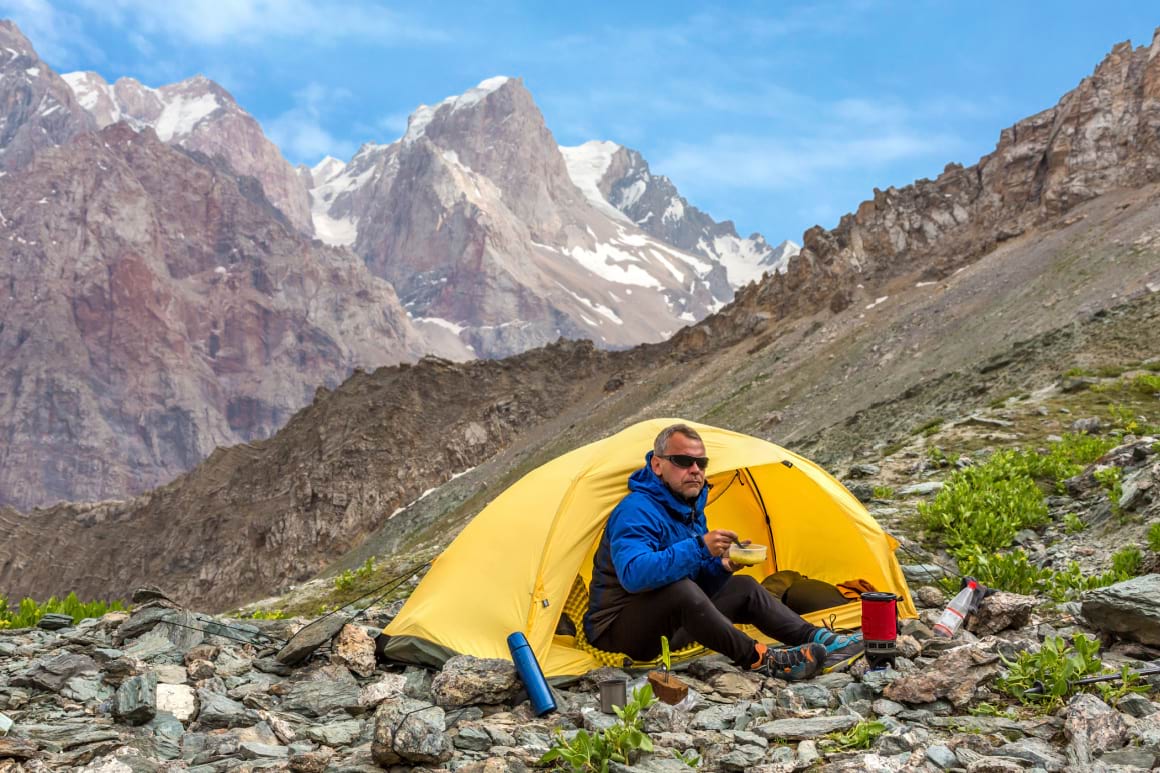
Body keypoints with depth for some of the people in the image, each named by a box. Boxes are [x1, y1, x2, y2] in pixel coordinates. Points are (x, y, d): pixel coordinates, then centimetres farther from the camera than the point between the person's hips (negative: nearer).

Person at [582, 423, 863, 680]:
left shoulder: (691, 508, 9)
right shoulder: (635, 511, -23)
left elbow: (701, 584, 12)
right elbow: (633, 574, -41)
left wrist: (722, 566, -10)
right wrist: (699, 547, -43)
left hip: (670, 623, 10)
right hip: (619, 631, -10)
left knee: (743, 587, 7)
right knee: (679, 587, -36)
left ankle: (816, 639, 1)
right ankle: (761, 660, -30)